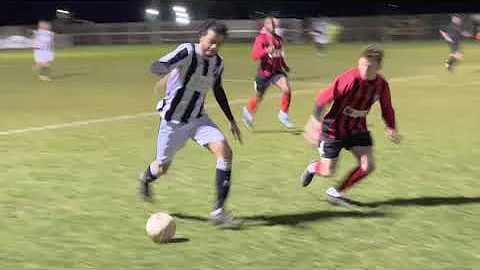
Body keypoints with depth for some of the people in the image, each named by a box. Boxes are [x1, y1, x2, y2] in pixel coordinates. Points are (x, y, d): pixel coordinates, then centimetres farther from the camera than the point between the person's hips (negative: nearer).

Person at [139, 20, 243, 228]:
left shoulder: (218, 62, -4)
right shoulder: (188, 52, -23)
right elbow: (156, 66, -36)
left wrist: (231, 120, 16)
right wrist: (167, 71, -60)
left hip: (198, 118, 5)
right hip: (173, 120, -4)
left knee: (225, 152, -18)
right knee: (162, 167, 10)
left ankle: (219, 210, -12)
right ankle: (146, 179, 50)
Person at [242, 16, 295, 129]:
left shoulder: (278, 39, 7)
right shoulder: (261, 38, -12)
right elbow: (254, 56, -22)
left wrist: (284, 66, 16)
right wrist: (266, 51, -36)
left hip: (277, 71, 4)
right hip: (264, 72, -4)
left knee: (287, 89, -21)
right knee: (259, 97, 11)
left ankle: (283, 115, -7)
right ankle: (248, 110, 44)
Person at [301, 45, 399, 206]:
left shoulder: (381, 85, -11)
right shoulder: (351, 79, -29)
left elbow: (387, 109, 8)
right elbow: (323, 98, -26)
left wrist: (391, 129, -5)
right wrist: (315, 121, -29)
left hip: (357, 129, 5)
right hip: (334, 128, -5)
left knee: (368, 166, -7)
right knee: (327, 172, -1)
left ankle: (336, 193, 13)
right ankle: (313, 168, 38)